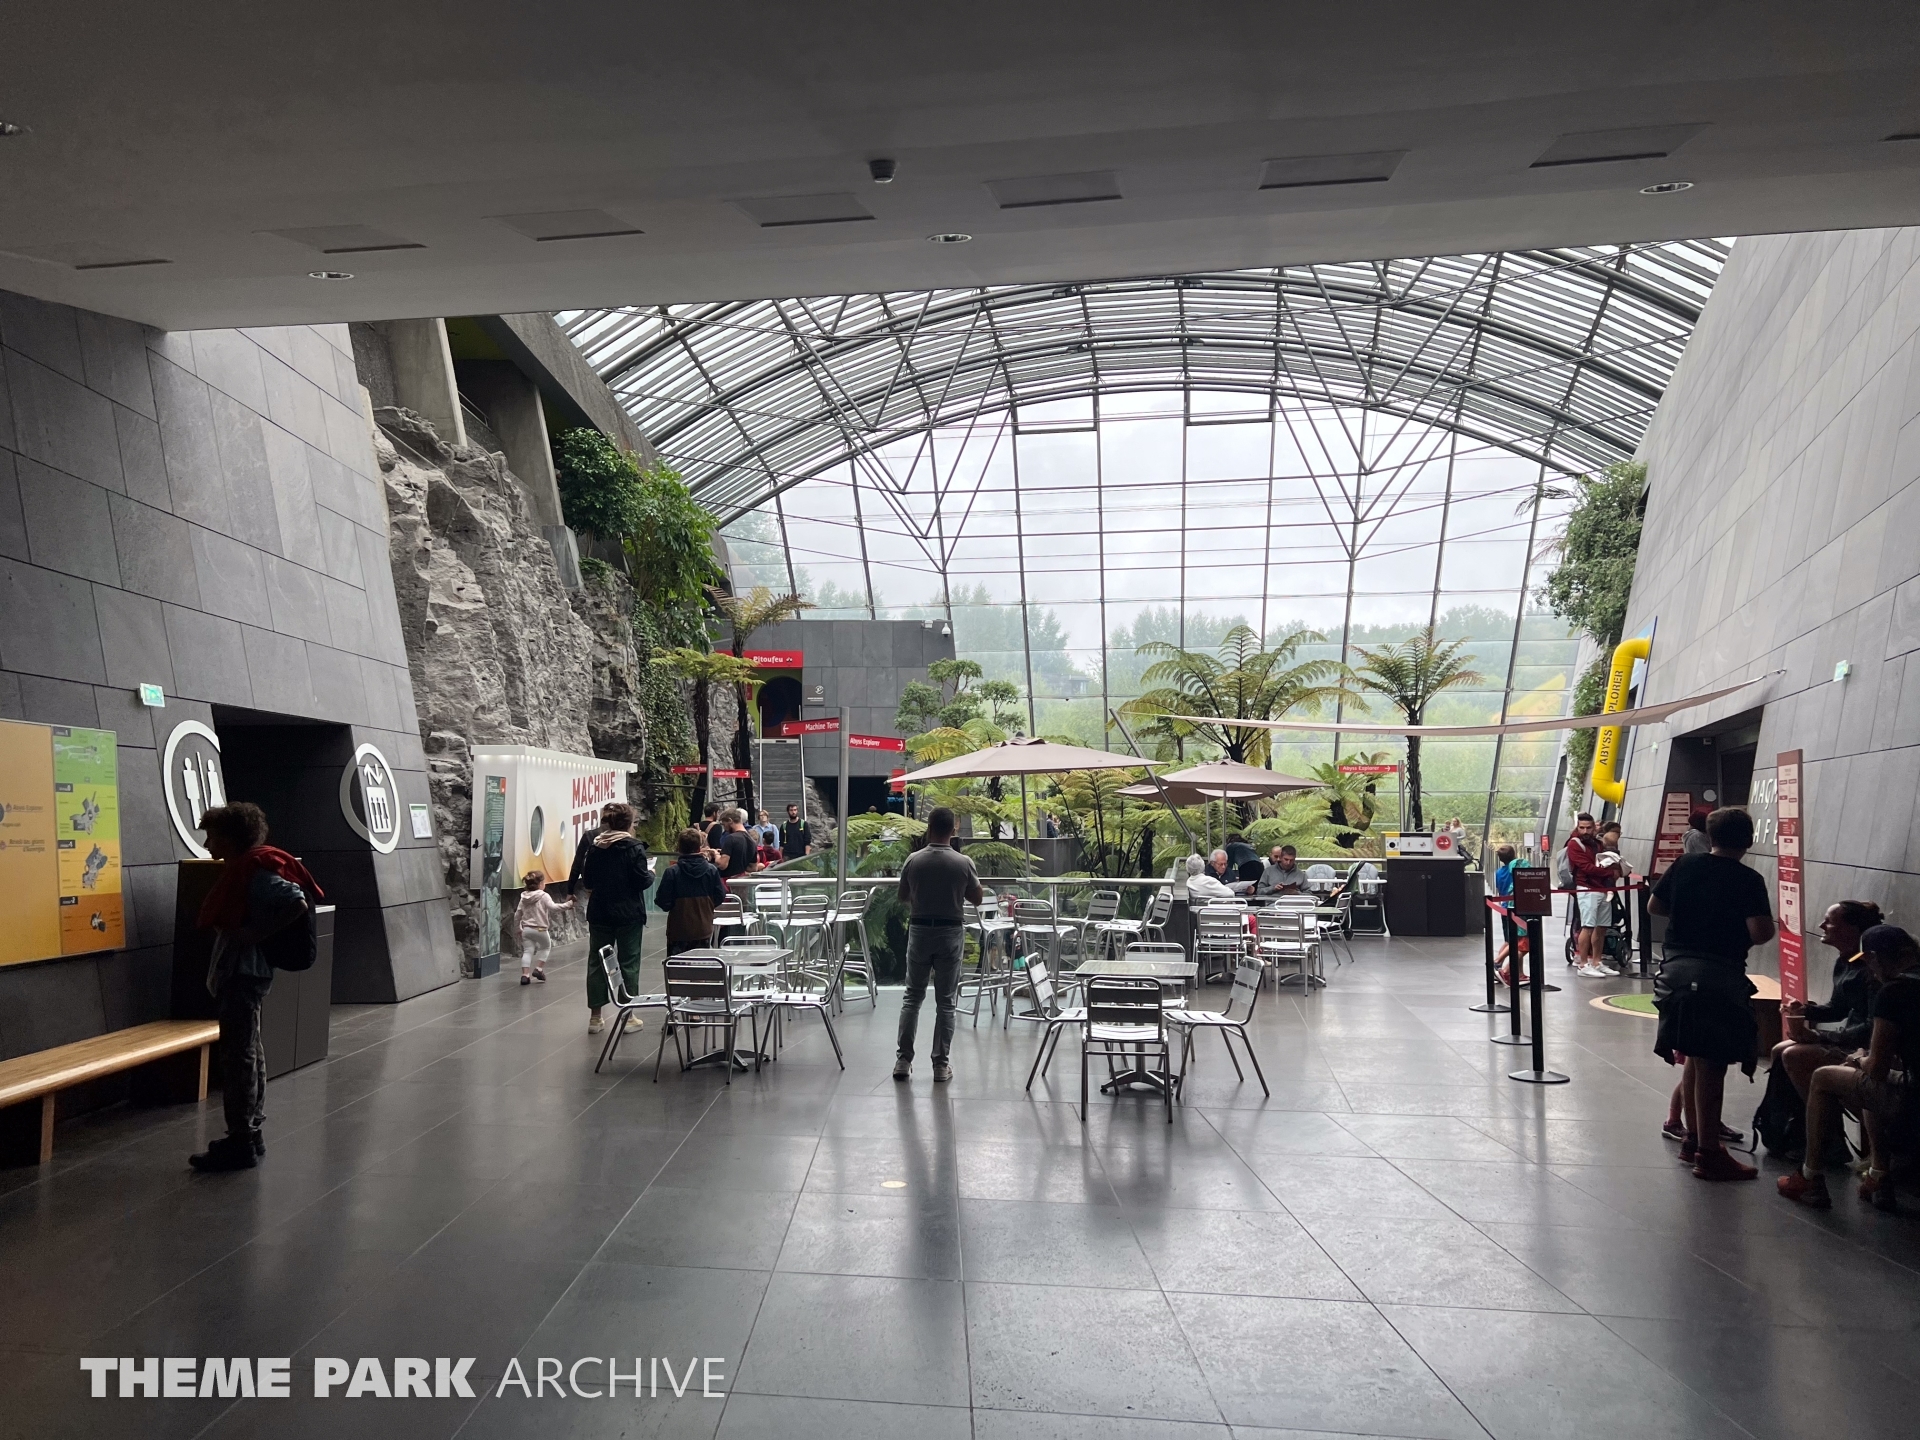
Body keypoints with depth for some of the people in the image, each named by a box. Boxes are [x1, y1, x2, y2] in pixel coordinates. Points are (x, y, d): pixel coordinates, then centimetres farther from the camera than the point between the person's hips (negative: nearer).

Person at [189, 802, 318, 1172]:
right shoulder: (243, 868, 13)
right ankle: (250, 1133, 24)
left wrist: (258, 934, -23)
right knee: (248, 1051, 15)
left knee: (238, 1055, -5)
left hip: (243, 971, -11)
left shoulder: (256, 871, -17)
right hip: (237, 970, 11)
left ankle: (241, 1142, 0)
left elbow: (297, 903, -28)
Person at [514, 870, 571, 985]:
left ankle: (525, 974, -7)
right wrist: (568, 904, -21)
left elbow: (517, 914, 13)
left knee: (527, 951, 5)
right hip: (540, 929, -4)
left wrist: (518, 927, 25)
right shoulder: (543, 896, -10)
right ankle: (538, 969, 11)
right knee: (546, 947, 19)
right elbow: (553, 907, -24)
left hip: (526, 929, 4)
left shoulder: (524, 897, 8)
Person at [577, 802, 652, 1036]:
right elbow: (642, 881, -15)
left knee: (596, 962, 10)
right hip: (629, 914, -3)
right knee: (629, 963, 5)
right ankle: (629, 1016, 8)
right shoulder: (634, 847, -12)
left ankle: (595, 1016, 14)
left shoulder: (594, 846, 0)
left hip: (599, 913, 4)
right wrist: (651, 874, 6)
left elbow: (586, 882, 4)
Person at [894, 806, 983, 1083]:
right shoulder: (963, 863, -11)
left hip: (919, 930, 1)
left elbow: (903, 897, 6)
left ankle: (903, 1059, 11)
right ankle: (941, 1064, 8)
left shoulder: (913, 861, -7)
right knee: (946, 1001, 5)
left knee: (912, 996, 12)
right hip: (951, 933, -1)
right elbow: (978, 897, 2)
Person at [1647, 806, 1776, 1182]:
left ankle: (1693, 1138, 30)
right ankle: (1708, 1153, 4)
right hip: (1720, 975, -5)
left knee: (1692, 1058, 19)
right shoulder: (1748, 880, -8)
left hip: (1677, 968, 6)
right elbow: (1763, 932, -16)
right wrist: (1742, 936, 4)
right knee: (1711, 1064, -1)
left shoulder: (1684, 865, 5)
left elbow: (1654, 905, 13)